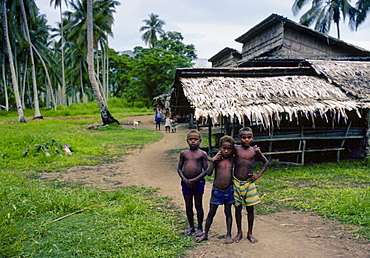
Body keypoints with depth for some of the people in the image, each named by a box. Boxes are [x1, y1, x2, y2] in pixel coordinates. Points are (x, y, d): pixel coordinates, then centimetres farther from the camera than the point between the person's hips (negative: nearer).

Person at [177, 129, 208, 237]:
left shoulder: (202, 154, -3)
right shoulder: (183, 153, 4)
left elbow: (206, 170, -6)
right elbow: (179, 168, 6)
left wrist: (194, 180, -14)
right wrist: (185, 180, -10)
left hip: (198, 182, -2)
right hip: (186, 182, 3)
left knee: (198, 205, 6)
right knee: (188, 206, 11)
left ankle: (200, 228, 20)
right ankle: (191, 226, 27)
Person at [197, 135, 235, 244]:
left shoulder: (232, 159, 0)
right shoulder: (216, 159, -6)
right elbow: (209, 173, -13)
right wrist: (212, 160, -21)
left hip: (229, 190, 2)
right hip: (217, 190, -2)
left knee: (228, 213, 12)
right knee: (211, 213, 9)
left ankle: (228, 235, 24)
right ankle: (205, 234, 22)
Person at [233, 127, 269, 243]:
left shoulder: (255, 150, 0)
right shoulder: (236, 148, -2)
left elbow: (266, 162, 12)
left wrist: (258, 175, 2)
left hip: (249, 183, 0)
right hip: (236, 182, 0)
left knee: (250, 209, 7)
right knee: (238, 208, 8)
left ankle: (250, 233, 23)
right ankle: (239, 233, 24)